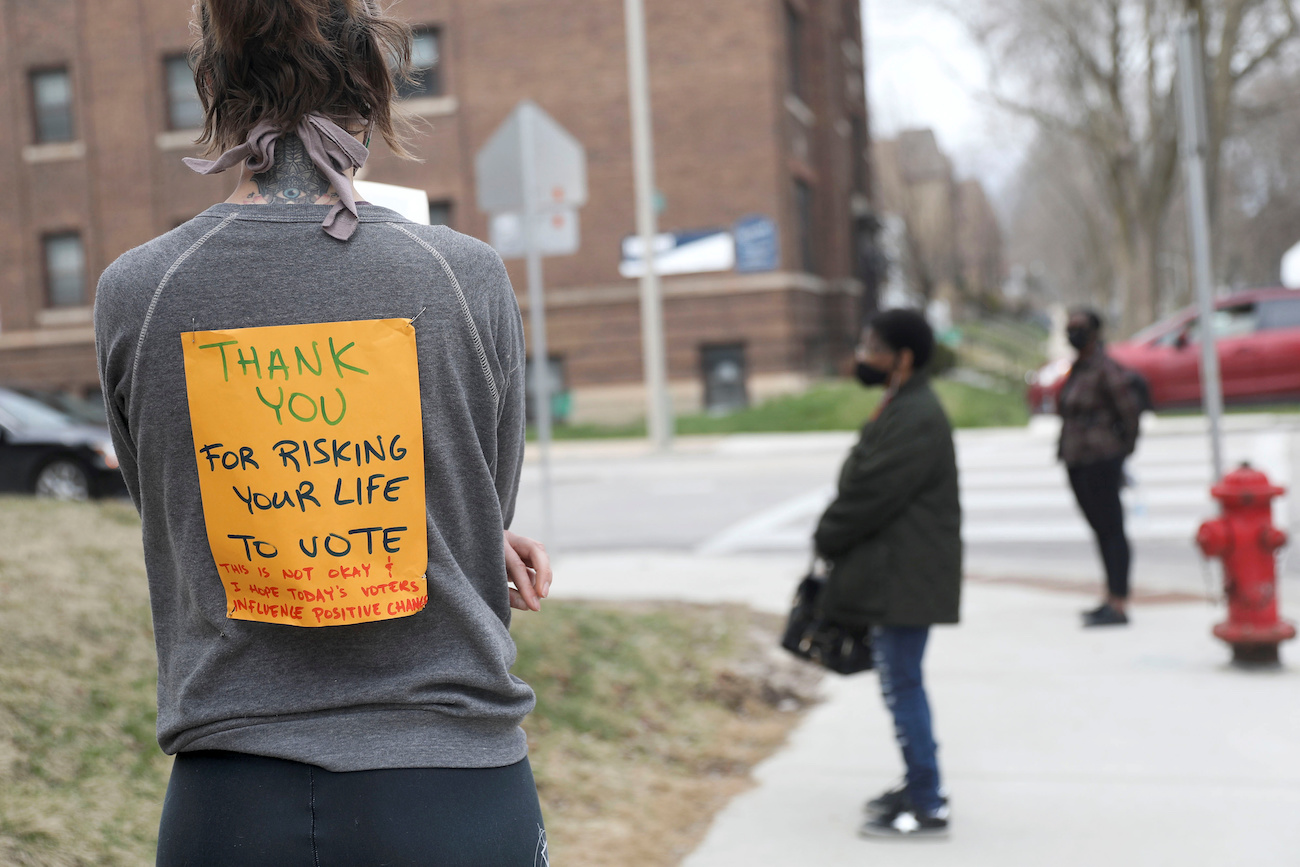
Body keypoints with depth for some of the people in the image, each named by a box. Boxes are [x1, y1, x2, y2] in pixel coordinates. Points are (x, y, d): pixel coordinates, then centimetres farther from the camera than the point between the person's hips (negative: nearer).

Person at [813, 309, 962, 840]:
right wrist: (834, 536, 9)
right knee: (902, 682, 18)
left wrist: (827, 537, -8)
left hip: (906, 578, -11)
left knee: (903, 685, -6)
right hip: (897, 573, 11)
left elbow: (872, 495, -22)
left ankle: (927, 807, 0)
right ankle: (922, 785, 30)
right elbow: (867, 486, 18)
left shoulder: (916, 420, -20)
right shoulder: (904, 410, 14)